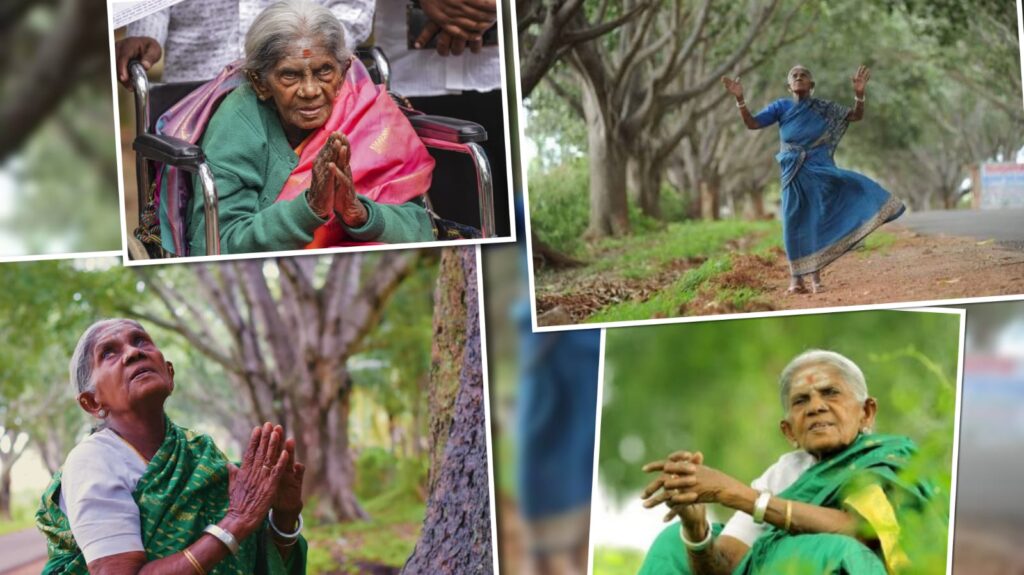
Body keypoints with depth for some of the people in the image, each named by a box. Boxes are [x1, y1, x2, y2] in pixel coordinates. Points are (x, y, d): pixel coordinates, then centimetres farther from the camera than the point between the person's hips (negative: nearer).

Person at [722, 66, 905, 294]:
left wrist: (859, 94, -16)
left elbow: (856, 116, 2)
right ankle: (796, 277, 9)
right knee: (795, 223, 0)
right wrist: (740, 99, -19)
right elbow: (751, 123, -4)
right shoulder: (781, 107, 2)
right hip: (795, 173, 0)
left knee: (819, 221, -3)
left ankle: (816, 277, 3)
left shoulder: (824, 108, 4)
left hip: (821, 171, 0)